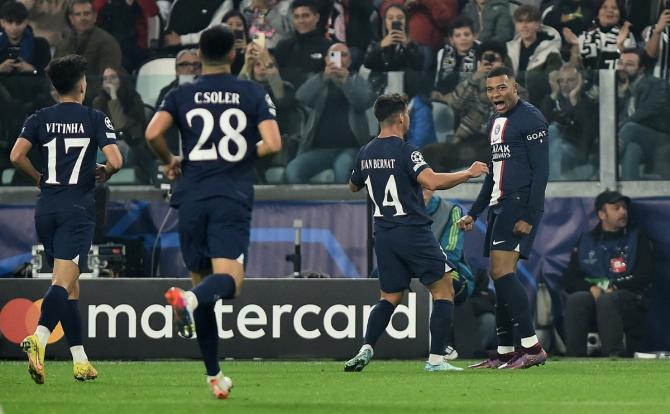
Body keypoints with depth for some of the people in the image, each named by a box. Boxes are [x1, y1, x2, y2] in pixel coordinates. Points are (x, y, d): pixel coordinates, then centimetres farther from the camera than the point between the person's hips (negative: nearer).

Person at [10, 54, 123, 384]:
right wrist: (103, 174, 12)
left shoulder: (39, 119, 6)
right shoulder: (95, 118, -1)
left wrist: (38, 178, 11)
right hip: (78, 208, -4)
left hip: (46, 208, 4)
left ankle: (80, 359, 14)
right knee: (64, 282, -13)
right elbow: (115, 161, -11)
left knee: (70, 286, 13)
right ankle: (39, 337, -39)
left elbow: (16, 156, -7)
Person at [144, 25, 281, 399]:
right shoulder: (253, 94, 4)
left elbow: (153, 133, -9)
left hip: (192, 199, 2)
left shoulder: (182, 95, 6)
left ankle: (214, 375, 13)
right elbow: (273, 144, -7)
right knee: (229, 281, -12)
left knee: (203, 282, 12)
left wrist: (170, 161, 11)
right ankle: (188, 298, -47)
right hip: (233, 199, -2)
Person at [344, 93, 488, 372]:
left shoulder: (366, 153, 7)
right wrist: (468, 173, -17)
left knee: (389, 297, 16)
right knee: (443, 291, 2)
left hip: (383, 232, 7)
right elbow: (431, 181, -26)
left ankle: (365, 350, -3)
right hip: (412, 231, -7)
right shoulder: (405, 151, -13)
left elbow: (353, 186, 24)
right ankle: (436, 358, -6)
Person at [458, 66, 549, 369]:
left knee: (502, 271, -18)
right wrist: (473, 213, 24)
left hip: (521, 204, -9)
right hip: (499, 205, 9)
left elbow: (541, 170, -14)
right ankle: (505, 353, 11)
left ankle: (532, 347, -19)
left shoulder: (531, 119, -8)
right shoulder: (494, 122, 20)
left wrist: (529, 217, -20)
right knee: (499, 276, 7)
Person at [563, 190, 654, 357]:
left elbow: (644, 276, 3)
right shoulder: (585, 241, 20)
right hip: (590, 294, 2)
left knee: (607, 300, -37)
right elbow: (570, 279, 10)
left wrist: (614, 287, -9)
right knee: (575, 300, -33)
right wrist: (591, 288, -10)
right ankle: (575, 357, -41)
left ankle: (613, 355, -47)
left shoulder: (637, 238, 15)